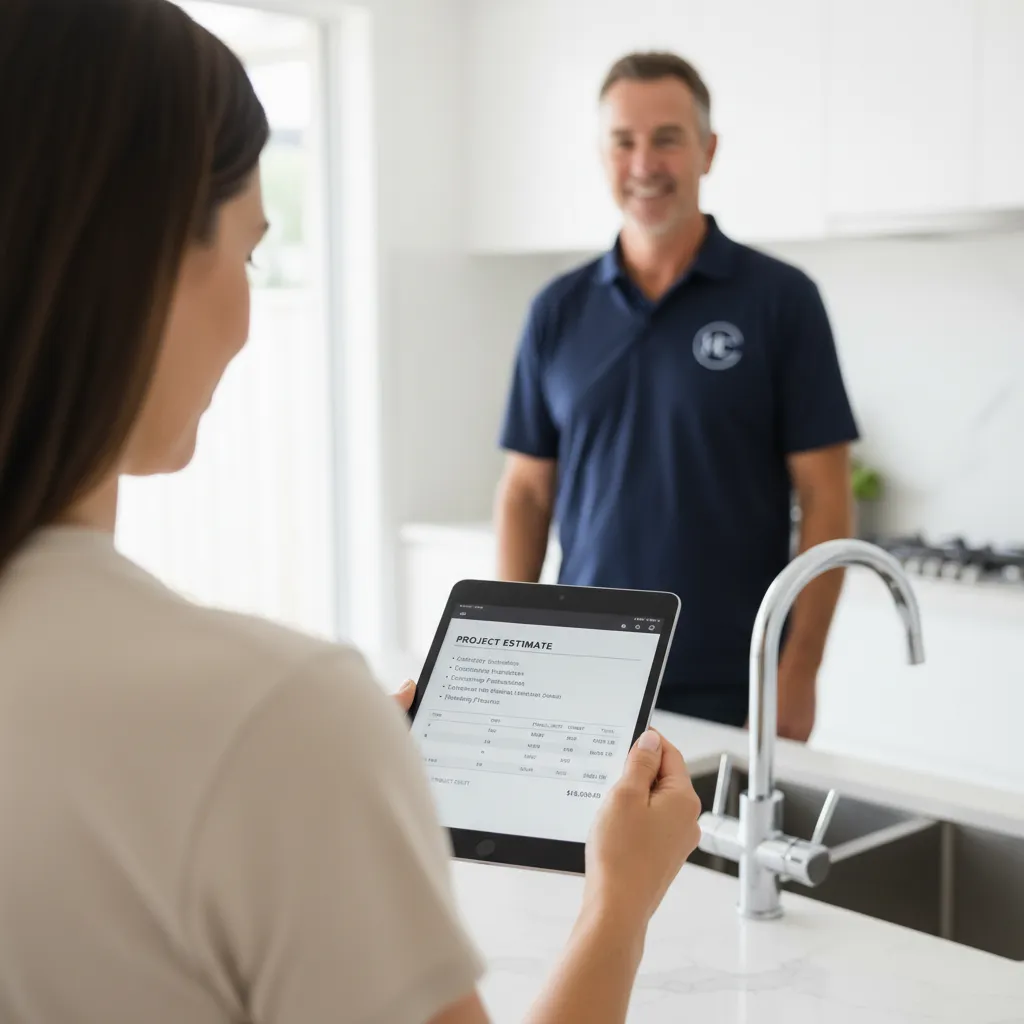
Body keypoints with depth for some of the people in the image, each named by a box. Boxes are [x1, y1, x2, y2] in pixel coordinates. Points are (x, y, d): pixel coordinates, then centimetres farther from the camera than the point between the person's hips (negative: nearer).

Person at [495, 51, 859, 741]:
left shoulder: (782, 298, -5)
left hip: (730, 686, -3)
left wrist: (799, 671, -11)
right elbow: (527, 492, 8)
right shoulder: (558, 311, 5)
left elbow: (825, 499, -6)